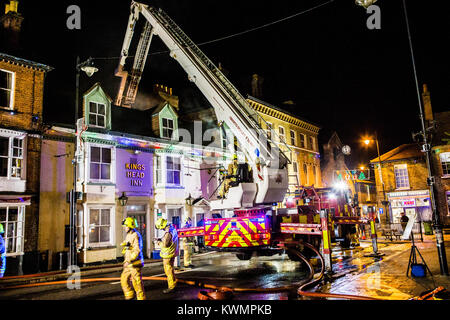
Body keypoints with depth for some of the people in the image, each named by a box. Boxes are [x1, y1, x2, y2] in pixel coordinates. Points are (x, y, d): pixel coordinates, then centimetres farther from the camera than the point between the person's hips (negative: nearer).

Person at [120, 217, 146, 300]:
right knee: (124, 279, 11)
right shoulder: (128, 235, 14)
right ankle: (130, 295, 25)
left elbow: (137, 250, -24)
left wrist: (130, 261, -28)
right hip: (129, 263, 9)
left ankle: (141, 297, 8)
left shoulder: (136, 236, -17)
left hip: (135, 264, -9)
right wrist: (125, 261, 17)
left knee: (137, 281, -3)